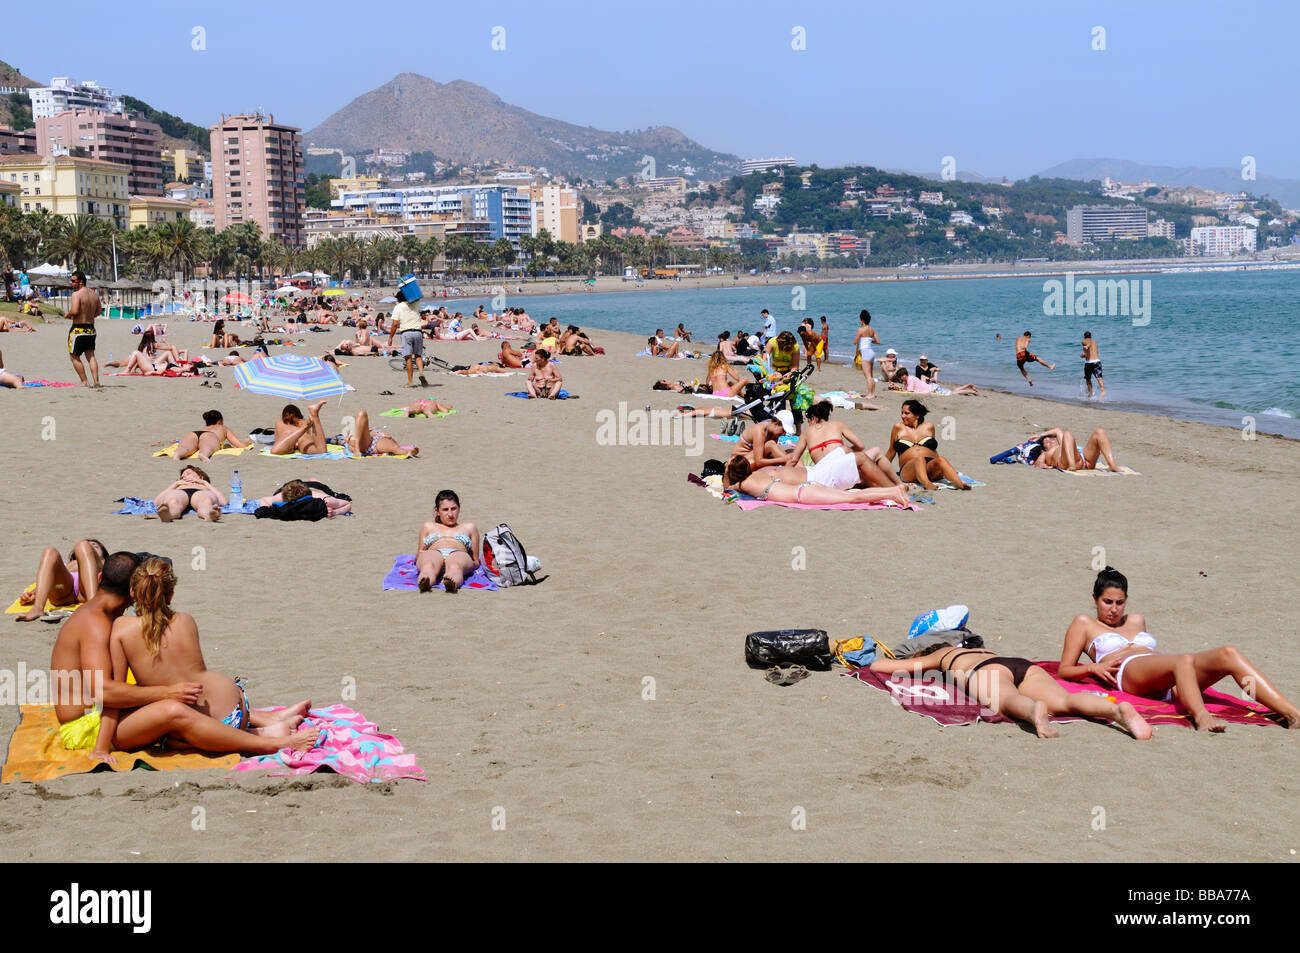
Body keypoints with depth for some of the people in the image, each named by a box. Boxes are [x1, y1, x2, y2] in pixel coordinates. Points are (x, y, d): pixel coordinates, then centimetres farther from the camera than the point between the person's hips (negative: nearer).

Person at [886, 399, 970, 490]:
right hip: (908, 469, -2)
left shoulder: (929, 427, 20)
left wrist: (946, 468, 26)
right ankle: (927, 484, -67)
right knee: (919, 459, -37)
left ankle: (960, 484, -59)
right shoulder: (899, 427, 16)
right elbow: (891, 452, 23)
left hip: (932, 471, 2)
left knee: (941, 460, -33)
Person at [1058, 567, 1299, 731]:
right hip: (1128, 672, -6)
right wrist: (1093, 667, -4)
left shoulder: (1136, 620, 37)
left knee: (1228, 654, -23)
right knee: (1184, 661, -39)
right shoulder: (1084, 623, 22)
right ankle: (1201, 717, -69)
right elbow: (1063, 670, 16)